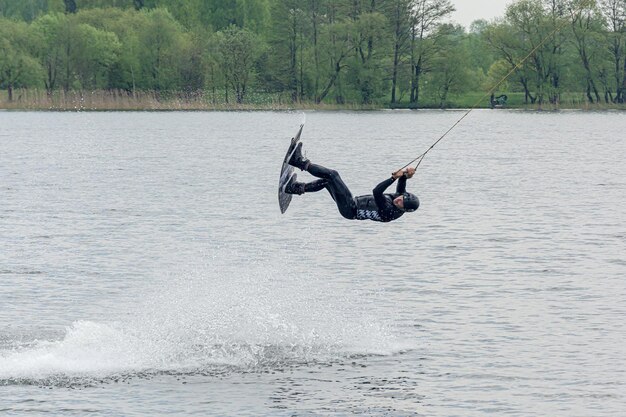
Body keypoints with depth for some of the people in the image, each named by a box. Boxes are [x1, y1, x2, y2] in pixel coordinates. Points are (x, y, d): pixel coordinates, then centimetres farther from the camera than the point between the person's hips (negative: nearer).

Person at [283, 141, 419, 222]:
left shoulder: (388, 212, -32)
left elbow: (377, 192, -40)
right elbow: (401, 188, 4)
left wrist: (394, 178, -41)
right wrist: (405, 175, -15)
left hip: (350, 210, -9)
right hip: (353, 207, 9)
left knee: (332, 175, -10)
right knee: (326, 181, 16)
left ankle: (301, 162, 3)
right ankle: (297, 188, 26)